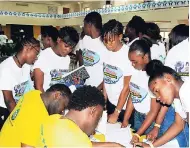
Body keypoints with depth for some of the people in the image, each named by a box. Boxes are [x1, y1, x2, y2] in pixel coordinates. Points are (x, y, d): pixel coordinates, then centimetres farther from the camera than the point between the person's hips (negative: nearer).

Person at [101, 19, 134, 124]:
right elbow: (106, 79, 4)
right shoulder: (107, 52, -3)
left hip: (124, 106, -5)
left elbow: (126, 87, -16)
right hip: (110, 102, 5)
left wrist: (116, 113, -11)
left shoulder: (128, 55, -20)